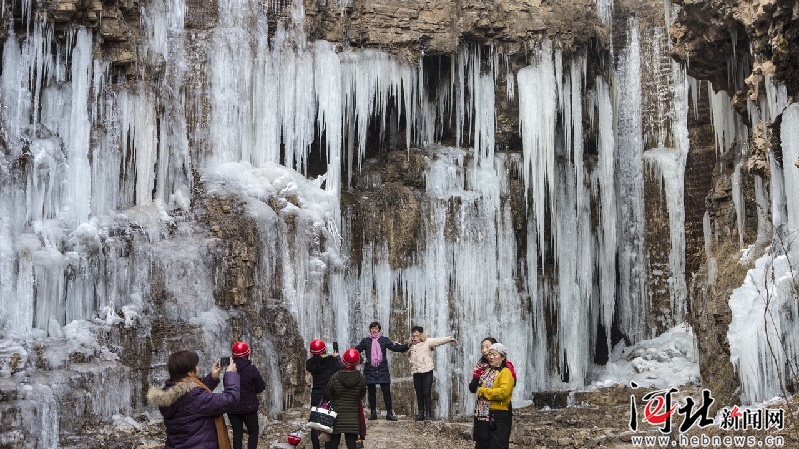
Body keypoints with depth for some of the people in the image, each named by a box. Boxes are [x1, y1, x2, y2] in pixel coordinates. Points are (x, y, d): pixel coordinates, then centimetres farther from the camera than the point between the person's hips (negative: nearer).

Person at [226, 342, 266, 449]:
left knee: (237, 432, 11)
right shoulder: (251, 369, -15)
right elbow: (261, 387, -8)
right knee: (253, 432, 10)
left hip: (232, 408, 3)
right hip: (249, 407, -3)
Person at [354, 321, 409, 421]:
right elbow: (356, 350, 5)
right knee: (371, 392, 6)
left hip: (382, 370, -1)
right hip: (370, 370, 1)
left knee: (386, 392, -3)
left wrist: (407, 346, -13)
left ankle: (389, 413, 1)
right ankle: (373, 413, 15)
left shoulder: (384, 340, 7)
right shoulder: (366, 341, 9)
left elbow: (395, 348, -1)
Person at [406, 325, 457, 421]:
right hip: (416, 373, 5)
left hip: (427, 372, -5)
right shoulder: (412, 346, 16)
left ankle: (428, 413, -2)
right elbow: (409, 356, 33)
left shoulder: (427, 342, -2)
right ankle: (421, 413, 13)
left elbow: (438, 341, -16)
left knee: (427, 393, -8)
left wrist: (449, 339, -29)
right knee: (419, 394, 7)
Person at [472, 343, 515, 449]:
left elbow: (503, 392, -23)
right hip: (482, 416, 8)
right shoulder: (486, 372, 17)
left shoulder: (505, 372, -8)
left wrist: (483, 391, -14)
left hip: (498, 417, -8)